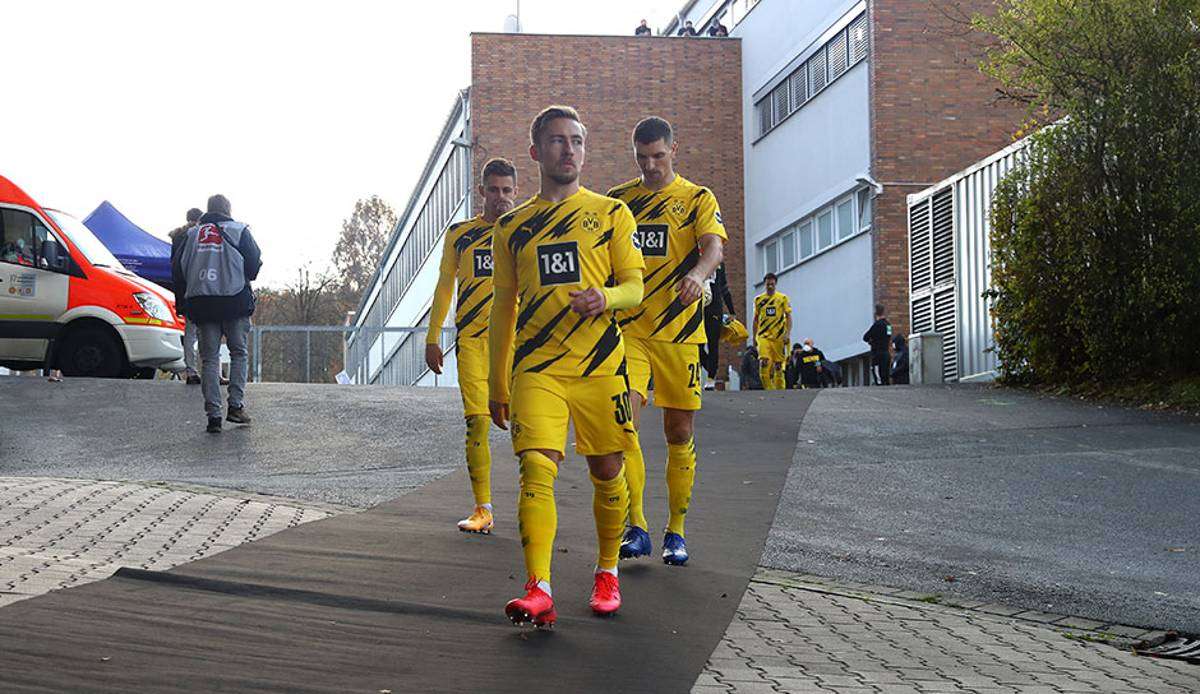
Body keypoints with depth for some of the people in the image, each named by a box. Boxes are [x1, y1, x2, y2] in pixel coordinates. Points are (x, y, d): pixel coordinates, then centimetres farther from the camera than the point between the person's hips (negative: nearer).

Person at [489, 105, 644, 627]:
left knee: (607, 472, 6)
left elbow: (635, 285, 4)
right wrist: (496, 387, 16)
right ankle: (538, 591, -20)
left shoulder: (611, 213, 8)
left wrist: (605, 298, -20)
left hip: (601, 367, 0)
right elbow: (502, 310, 17)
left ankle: (607, 573, 26)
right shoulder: (511, 227, 13)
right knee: (537, 468, -16)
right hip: (535, 368, 0)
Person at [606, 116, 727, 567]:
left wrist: (697, 274, -36)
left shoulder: (698, 200, 3)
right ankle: (637, 528, -8)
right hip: (627, 329, 1)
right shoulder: (618, 200, 11)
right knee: (624, 422, -15)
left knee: (680, 433, 4)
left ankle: (675, 531, 17)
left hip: (679, 331, -1)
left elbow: (714, 248, -15)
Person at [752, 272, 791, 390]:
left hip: (779, 336, -1)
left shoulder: (783, 298, 4)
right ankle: (769, 389, -11)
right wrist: (754, 337, 12)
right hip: (763, 336, 1)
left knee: (779, 365, 1)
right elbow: (756, 319, 15)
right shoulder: (758, 299, 9)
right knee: (764, 362, -16)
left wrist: (788, 333, -9)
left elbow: (788, 317, 2)